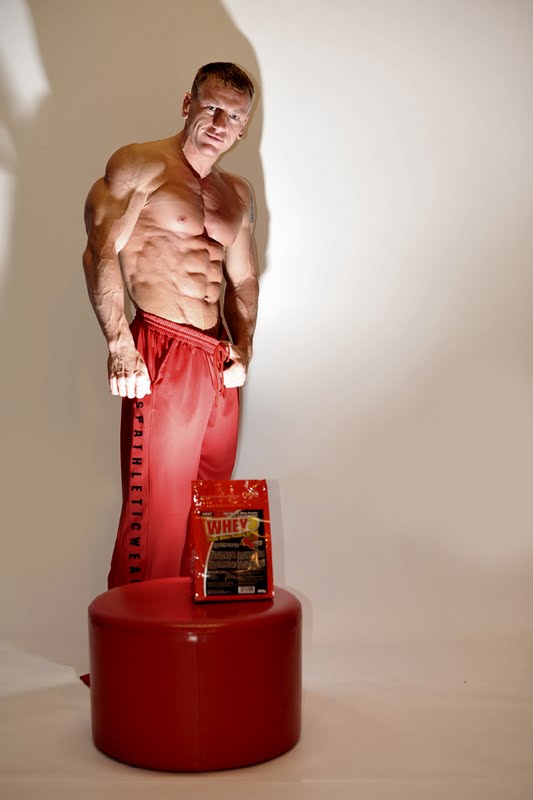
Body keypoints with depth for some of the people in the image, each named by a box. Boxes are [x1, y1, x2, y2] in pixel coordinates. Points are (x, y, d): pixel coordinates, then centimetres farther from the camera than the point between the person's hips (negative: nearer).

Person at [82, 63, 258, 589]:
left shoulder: (237, 194, 21)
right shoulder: (140, 164, -1)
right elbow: (100, 252, -10)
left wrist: (243, 346, 9)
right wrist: (118, 343, -18)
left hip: (218, 362, 7)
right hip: (162, 354, -7)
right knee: (156, 506, -7)